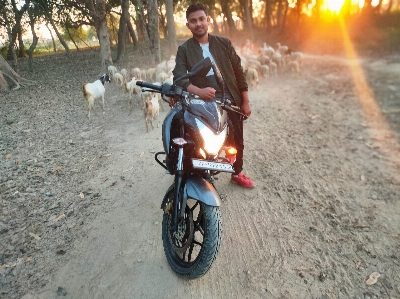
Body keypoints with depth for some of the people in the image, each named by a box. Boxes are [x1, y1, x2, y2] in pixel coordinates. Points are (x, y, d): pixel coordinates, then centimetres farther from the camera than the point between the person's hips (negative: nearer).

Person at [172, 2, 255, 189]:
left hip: (230, 100, 3)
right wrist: (199, 91, -32)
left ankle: (237, 174, 36)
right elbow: (179, 77, -13)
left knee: (237, 141, 14)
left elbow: (238, 73, 6)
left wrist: (245, 101, 3)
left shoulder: (224, 43, 5)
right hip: (204, 103, -2)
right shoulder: (184, 50, 0)